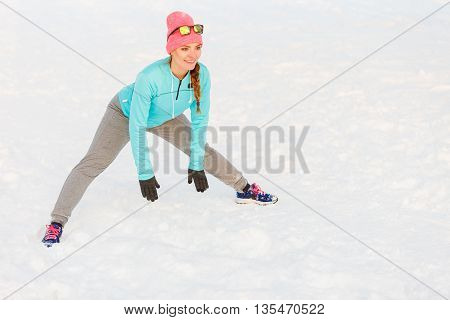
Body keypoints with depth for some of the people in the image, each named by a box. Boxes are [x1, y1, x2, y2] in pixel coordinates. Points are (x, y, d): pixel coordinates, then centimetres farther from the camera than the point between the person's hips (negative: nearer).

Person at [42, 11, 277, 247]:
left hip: (165, 118, 4)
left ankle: (245, 190, 30)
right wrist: (144, 173, -30)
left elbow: (199, 120, -15)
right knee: (92, 164, -15)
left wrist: (196, 163, -12)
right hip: (126, 114, -4)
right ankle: (57, 223, -11)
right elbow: (137, 127, -33)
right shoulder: (149, 77, -42)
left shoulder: (202, 74, -29)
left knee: (204, 151, 8)